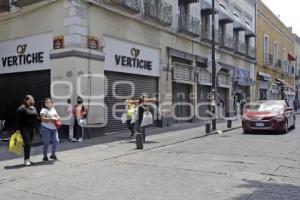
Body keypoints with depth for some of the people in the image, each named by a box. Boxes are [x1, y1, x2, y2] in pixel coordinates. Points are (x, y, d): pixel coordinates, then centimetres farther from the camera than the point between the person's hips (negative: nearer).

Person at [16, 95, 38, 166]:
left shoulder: (34, 108, 13)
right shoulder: (22, 108, -10)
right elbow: (18, 119, -11)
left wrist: (34, 127, 15)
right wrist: (18, 129, -14)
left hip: (31, 129, 7)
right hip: (24, 129, -7)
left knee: (29, 144, 12)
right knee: (27, 144, -11)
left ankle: (28, 159, 20)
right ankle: (26, 160, -5)